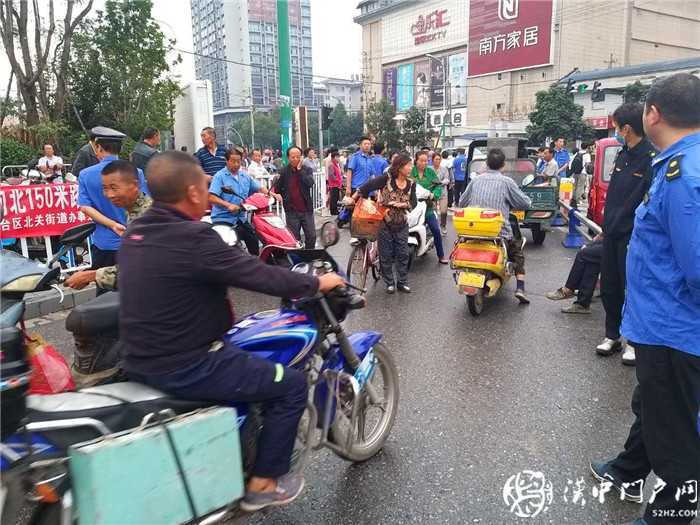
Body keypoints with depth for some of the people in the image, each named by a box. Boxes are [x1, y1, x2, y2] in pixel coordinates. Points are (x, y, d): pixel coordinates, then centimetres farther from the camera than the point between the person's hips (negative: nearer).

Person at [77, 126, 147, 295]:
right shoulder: (135, 173, -7)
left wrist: (112, 225, -13)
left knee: (104, 292, 12)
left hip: (103, 244, 1)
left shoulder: (86, 175, -2)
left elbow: (85, 207, -9)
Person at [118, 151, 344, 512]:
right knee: (291, 384, 2)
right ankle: (263, 483, 15)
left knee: (242, 356, 31)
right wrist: (317, 283, -4)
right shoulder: (193, 239, -24)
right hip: (184, 368, -9)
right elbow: (262, 277, -20)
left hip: (141, 361, 10)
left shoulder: (135, 233, 4)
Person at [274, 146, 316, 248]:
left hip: (306, 209, 1)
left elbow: (310, 183, -15)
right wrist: (285, 199, -3)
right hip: (291, 210, -1)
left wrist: (300, 170, -14)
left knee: (311, 236, 5)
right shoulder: (283, 172, 1)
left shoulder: (307, 170, 3)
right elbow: (278, 189, 6)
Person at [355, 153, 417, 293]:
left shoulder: (411, 184, 1)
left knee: (403, 254, 8)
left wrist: (403, 204, -22)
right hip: (384, 223, -4)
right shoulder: (386, 178, -15)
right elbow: (368, 186, -21)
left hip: (402, 224, 4)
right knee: (386, 255, 6)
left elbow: (413, 203, -2)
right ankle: (389, 283, 21)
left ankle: (402, 282, 22)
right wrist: (353, 198, -29)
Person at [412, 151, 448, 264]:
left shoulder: (430, 172, 6)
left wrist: (433, 195, -15)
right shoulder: (410, 171, -1)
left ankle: (441, 255, 12)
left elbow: (438, 186, 3)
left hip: (427, 205, 2)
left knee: (436, 230, -1)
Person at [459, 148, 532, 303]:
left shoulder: (476, 180, 6)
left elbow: (461, 203, 15)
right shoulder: (506, 182, -4)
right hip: (500, 232, -3)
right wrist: (527, 200, 23)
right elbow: (525, 203, 0)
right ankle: (520, 288, 9)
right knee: (518, 253, 20)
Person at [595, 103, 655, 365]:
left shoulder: (651, 158, -16)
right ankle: (612, 335, 29)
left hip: (632, 236, -8)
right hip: (613, 233, 8)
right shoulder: (623, 155, 11)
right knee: (609, 286, 14)